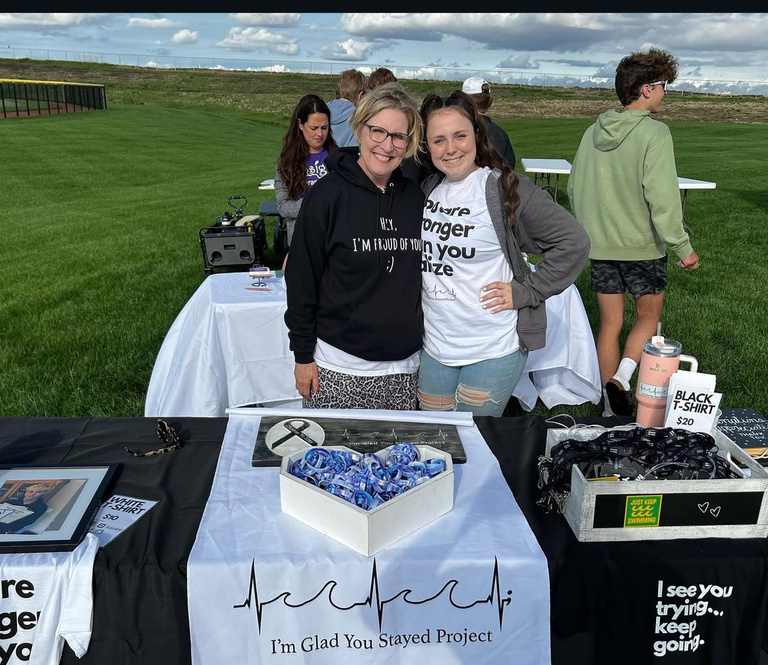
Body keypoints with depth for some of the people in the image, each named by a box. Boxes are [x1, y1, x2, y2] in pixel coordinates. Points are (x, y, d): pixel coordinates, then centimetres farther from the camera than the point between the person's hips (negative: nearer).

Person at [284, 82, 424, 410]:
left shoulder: (416, 197, 4)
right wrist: (303, 355, -6)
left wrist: (427, 346, 15)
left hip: (404, 365, 4)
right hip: (339, 367, -4)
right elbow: (301, 279, -6)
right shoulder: (329, 194, -9)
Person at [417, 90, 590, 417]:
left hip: (493, 351, -5)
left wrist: (525, 292, -14)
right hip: (434, 347, 6)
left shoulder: (506, 188, -13)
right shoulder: (427, 188, 5)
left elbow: (574, 241, -13)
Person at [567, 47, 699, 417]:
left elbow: (573, 188, 9)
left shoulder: (594, 132, 3)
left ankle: (611, 405, 20)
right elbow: (663, 198, -20)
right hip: (643, 246, -5)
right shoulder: (654, 133, -15)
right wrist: (682, 248, -13)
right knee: (649, 316, 16)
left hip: (600, 247, 5)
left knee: (610, 324, 13)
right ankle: (621, 379, -4)